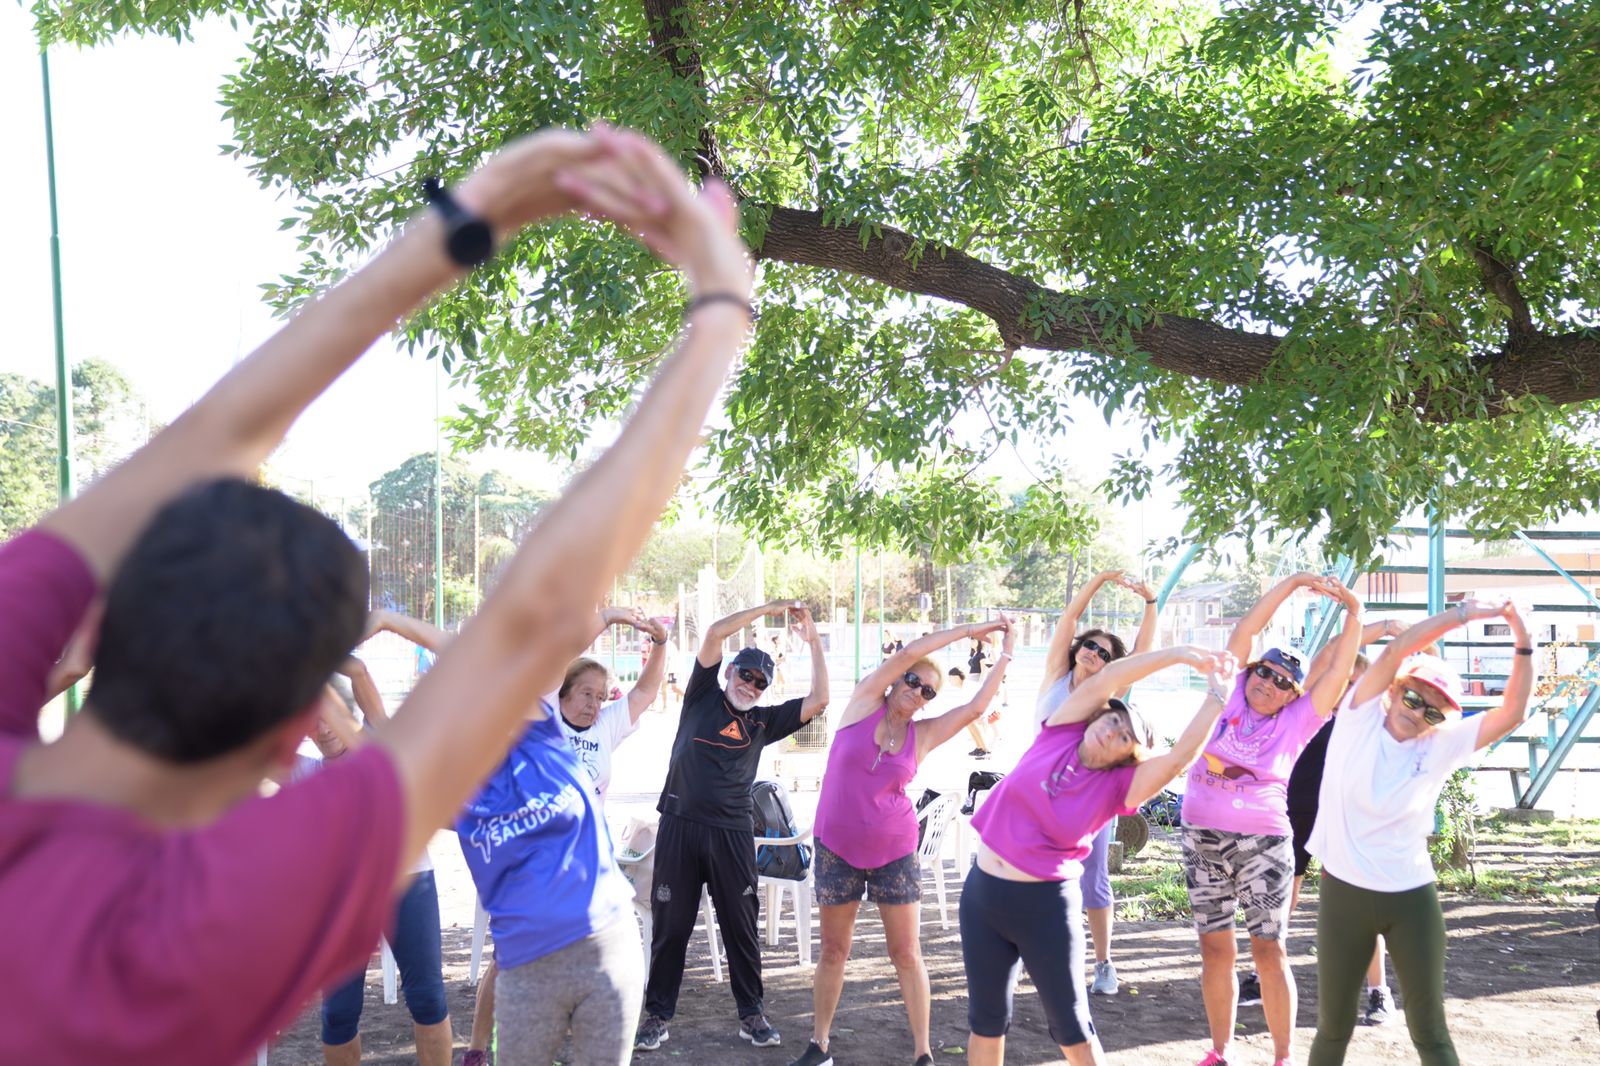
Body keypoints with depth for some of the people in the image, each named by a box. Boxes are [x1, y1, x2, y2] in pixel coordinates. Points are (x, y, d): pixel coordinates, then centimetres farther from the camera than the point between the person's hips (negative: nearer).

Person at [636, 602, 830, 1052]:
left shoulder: (762, 721, 12)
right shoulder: (702, 697, 6)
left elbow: (818, 701, 5)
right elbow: (715, 633, -3)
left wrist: (814, 641, 3)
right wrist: (768, 608, -1)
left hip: (733, 833, 2)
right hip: (680, 825, -2)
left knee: (741, 926, 8)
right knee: (670, 925, 5)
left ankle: (752, 1014, 19)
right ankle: (657, 1015, 16)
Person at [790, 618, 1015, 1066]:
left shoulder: (922, 735, 2)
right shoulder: (863, 704, -3)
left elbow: (976, 706, -5)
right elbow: (908, 653, -11)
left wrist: (1006, 651, -2)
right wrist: (970, 629, -7)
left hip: (894, 851, 1)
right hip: (838, 848, -1)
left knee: (906, 954, 4)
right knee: (834, 950, 9)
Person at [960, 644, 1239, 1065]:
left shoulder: (1117, 785, -6)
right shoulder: (1060, 733, -1)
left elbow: (1178, 759, -20)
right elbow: (1104, 680, -10)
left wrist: (1216, 694, -18)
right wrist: (1180, 653, -14)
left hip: (1046, 904, -2)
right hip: (982, 891, 3)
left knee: (1071, 1029, 7)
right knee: (986, 1020, 15)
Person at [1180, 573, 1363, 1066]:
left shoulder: (1296, 722, -1)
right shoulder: (1232, 695, 2)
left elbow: (1338, 670, -9)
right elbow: (1245, 632, -3)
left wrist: (1354, 614, -15)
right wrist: (1292, 582, -6)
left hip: (1261, 844, -2)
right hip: (1201, 840, 2)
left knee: (1269, 950, 1)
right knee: (1214, 948, 10)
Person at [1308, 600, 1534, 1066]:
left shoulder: (1442, 746, 2)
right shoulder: (1360, 720, -4)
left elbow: (1512, 714, -5)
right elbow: (1396, 650, -15)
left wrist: (1523, 644, -14)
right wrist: (1466, 612, -17)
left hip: (1413, 900, 2)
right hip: (1344, 894, -1)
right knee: (1334, 1027, 10)